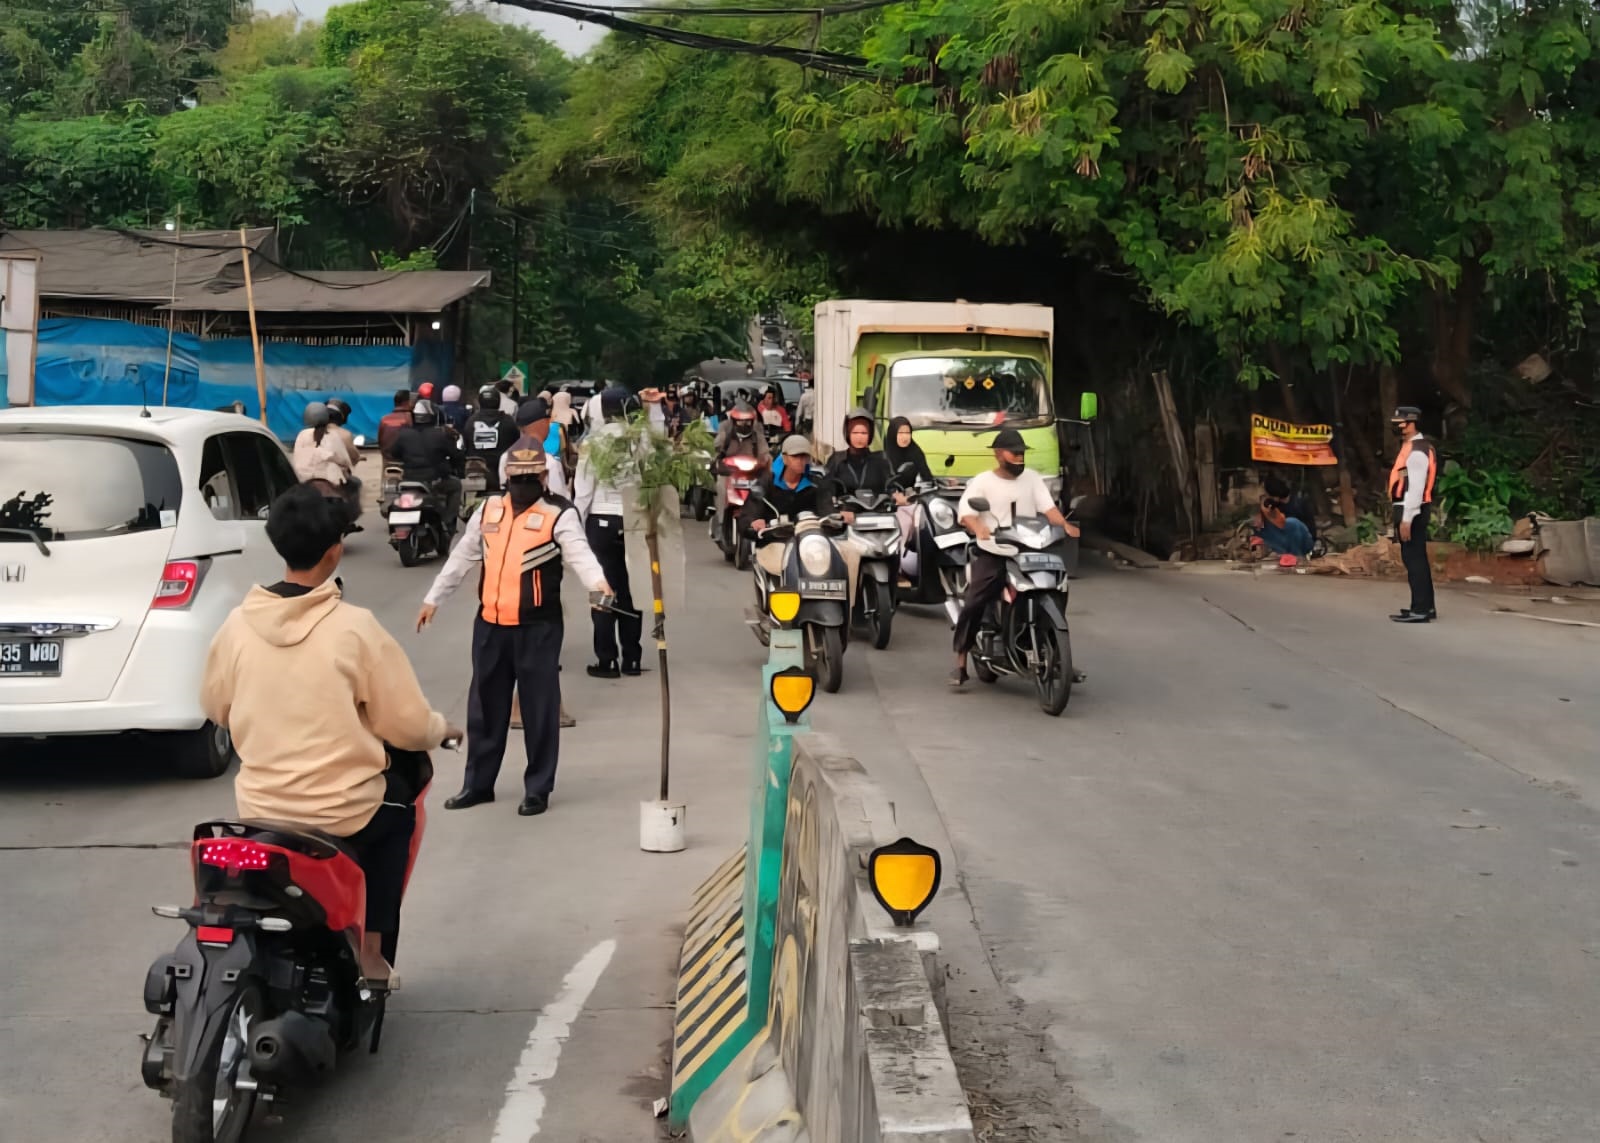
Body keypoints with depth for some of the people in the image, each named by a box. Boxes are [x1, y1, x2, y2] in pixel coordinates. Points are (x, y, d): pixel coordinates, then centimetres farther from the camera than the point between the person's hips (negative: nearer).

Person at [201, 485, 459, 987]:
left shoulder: (238, 624, -5)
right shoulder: (354, 627, -17)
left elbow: (215, 706, 11)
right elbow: (408, 725, -11)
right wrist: (442, 730, 11)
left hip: (259, 808, 4)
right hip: (342, 812, -4)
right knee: (398, 809, 28)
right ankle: (370, 951, 24)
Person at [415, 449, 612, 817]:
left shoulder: (559, 515, -6)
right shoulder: (488, 510, 10)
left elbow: (579, 552, -23)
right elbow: (462, 557, 18)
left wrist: (598, 582, -43)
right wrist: (433, 598, 20)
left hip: (538, 627, -5)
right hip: (490, 624, 5)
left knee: (539, 708, 2)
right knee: (485, 705, 14)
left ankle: (537, 789, 14)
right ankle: (478, 784, 27)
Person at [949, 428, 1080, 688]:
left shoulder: (1032, 478, 12)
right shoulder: (982, 481, 1)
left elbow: (1048, 507, 1)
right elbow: (965, 512, -13)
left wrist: (1064, 525, -19)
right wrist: (978, 527, -35)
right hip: (992, 552, -4)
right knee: (973, 604, -15)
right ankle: (961, 662, -10)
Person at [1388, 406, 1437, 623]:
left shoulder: (1416, 451, -17)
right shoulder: (1413, 446, 15)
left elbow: (1416, 487, -22)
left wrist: (1406, 519, -24)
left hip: (1412, 511, -11)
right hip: (1411, 510, 11)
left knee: (1413, 559, -8)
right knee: (1417, 558, 15)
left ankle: (1420, 610, -7)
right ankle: (1426, 607, 23)